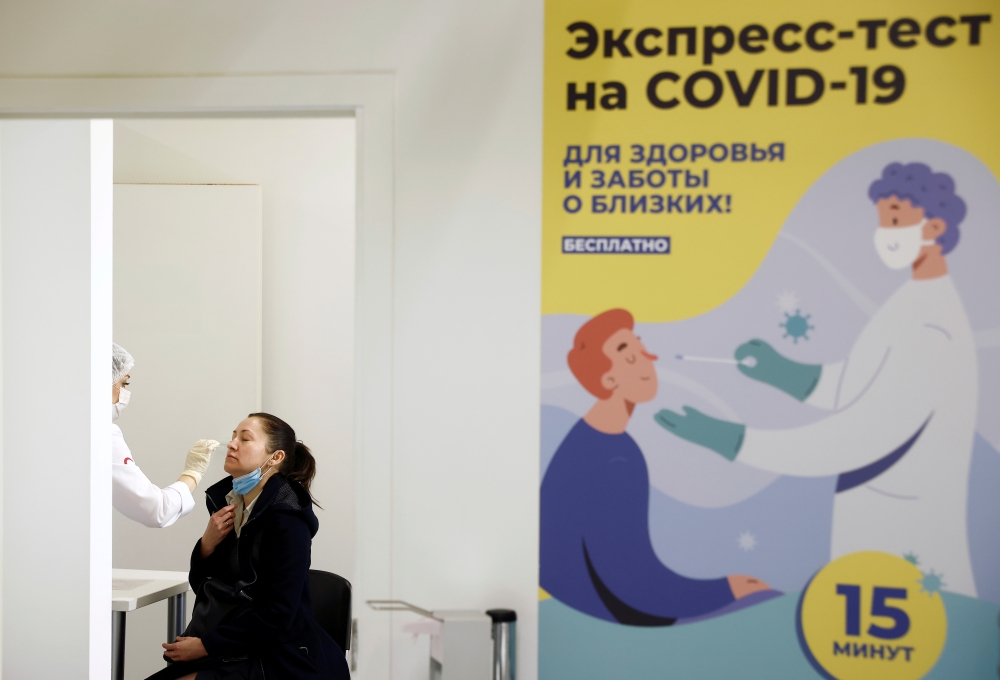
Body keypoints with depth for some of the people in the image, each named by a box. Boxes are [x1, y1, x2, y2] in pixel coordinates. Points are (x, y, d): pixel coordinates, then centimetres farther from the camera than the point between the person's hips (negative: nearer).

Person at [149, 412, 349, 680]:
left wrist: (206, 645, -14)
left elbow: (276, 616, -18)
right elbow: (201, 587, 12)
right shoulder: (227, 501, 6)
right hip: (239, 652, 7)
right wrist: (207, 544, -7)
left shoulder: (286, 519, -16)